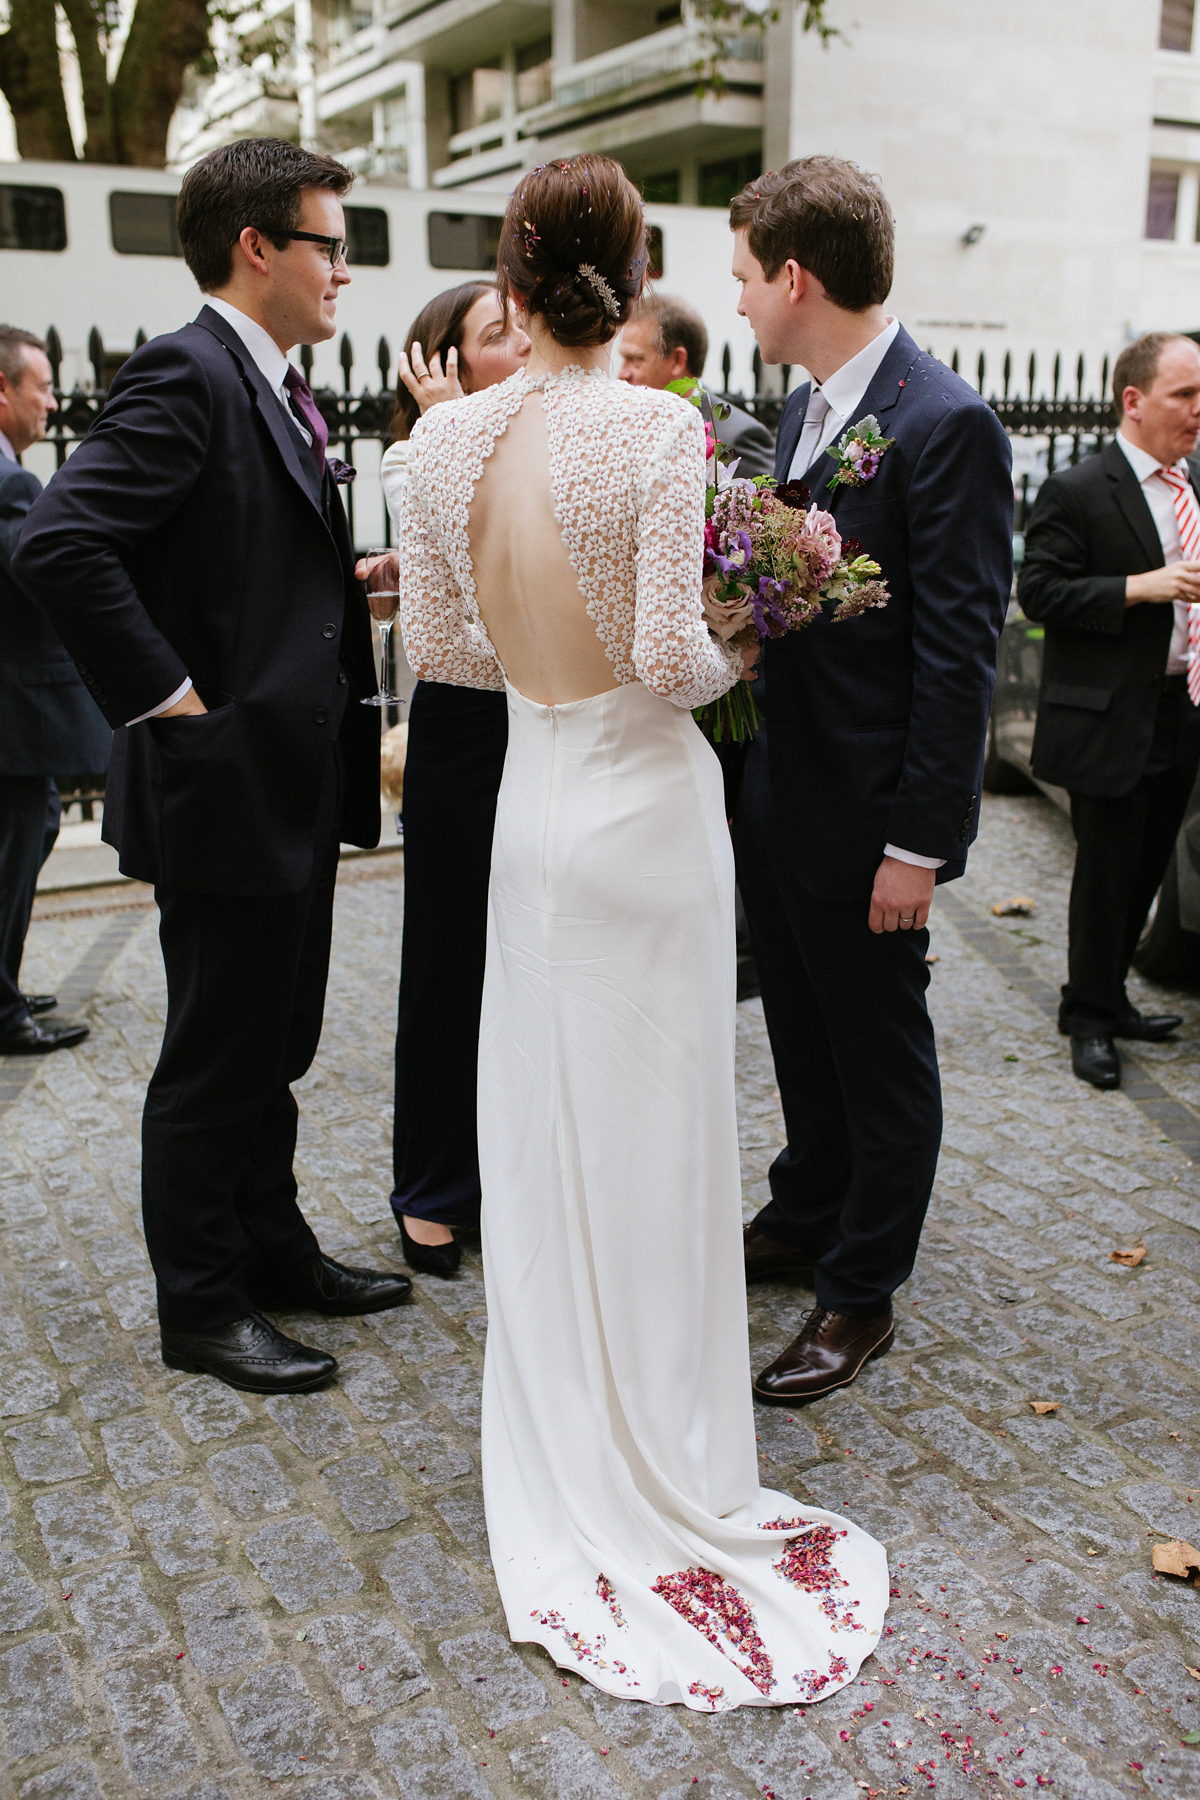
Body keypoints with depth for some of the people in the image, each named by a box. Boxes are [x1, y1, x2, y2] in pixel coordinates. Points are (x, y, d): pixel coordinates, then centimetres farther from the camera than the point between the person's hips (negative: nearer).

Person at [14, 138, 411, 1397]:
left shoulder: (272, 389, 15)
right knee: (215, 1058, 4)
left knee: (274, 1045, 19)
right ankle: (201, 1307, 20)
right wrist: (170, 700, -21)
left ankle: (272, 1248, 35)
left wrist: (350, 584, 6)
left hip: (296, 783, 9)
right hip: (225, 785, -9)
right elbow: (58, 545, -26)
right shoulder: (186, 376, -15)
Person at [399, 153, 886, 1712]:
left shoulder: (446, 437, -1)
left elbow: (434, 646, 3)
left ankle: (561, 1454, 35)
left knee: (540, 1117, 17)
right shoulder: (660, 430, -15)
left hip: (531, 794, 5)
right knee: (650, 1125, 8)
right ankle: (662, 1464, 25)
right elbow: (670, 654, -20)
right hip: (646, 800, -4)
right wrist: (731, 660, 2)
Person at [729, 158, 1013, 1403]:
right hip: (778, 795, 8)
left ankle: (861, 1292, 26)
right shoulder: (805, 411, 9)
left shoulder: (945, 426, -17)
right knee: (802, 1032, 22)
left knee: (878, 1050, 9)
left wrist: (917, 841, -20)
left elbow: (958, 651, -19)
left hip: (867, 818, -8)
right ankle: (803, 1219, 43)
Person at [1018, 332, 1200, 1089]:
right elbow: (1040, 592, -15)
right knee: (1106, 872, 2)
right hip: (1113, 718, -7)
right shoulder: (1077, 491, -10)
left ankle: (1109, 999, 30)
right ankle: (1091, 1018, 17)